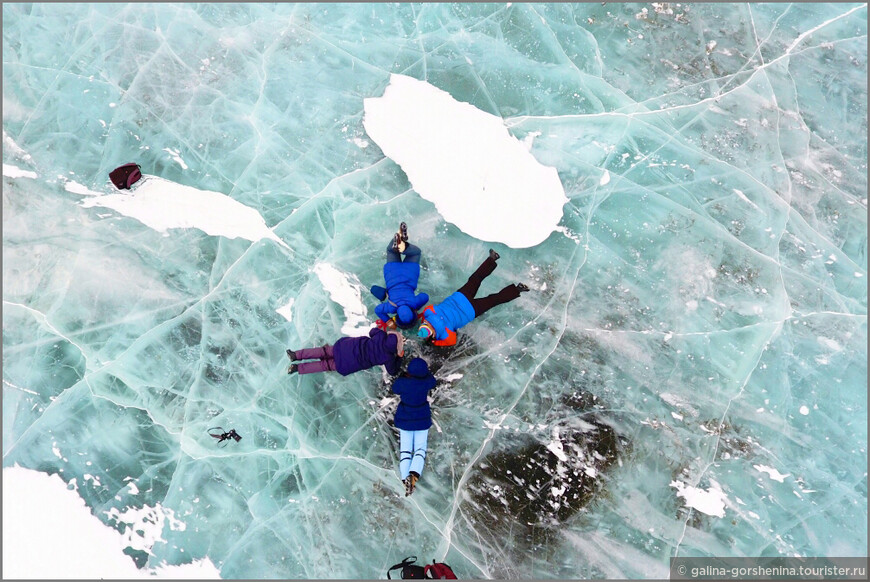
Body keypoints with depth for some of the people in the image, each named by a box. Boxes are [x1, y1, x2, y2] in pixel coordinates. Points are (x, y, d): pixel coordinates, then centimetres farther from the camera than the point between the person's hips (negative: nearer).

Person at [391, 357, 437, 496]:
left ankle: (405, 479, -15)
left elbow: (395, 389, 6)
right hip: (422, 419, 0)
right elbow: (432, 381, 10)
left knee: (405, 450, 2)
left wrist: (403, 376, 16)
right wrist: (425, 371, 24)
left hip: (405, 419, 0)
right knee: (420, 449, 4)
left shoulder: (402, 382, -17)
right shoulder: (426, 382, -14)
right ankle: (414, 475, -21)